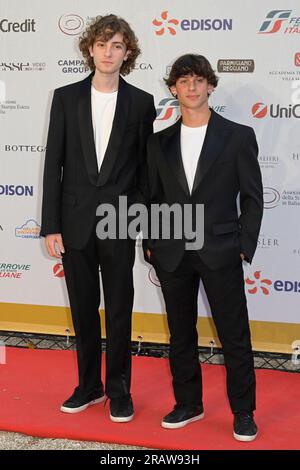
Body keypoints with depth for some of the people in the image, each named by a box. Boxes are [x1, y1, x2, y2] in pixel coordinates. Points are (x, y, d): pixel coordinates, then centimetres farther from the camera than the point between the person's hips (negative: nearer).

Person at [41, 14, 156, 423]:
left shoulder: (141, 103, 1)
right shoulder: (66, 97, 3)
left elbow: (144, 167, 4)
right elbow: (53, 164, 1)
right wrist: (51, 226, -4)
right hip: (75, 222, 2)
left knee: (119, 312, 8)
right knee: (83, 310, 12)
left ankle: (119, 389, 24)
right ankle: (89, 386, 29)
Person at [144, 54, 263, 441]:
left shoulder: (238, 136, 0)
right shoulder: (159, 142, 8)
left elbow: (252, 197, 0)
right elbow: (152, 199, 12)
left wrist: (244, 247, -5)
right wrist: (150, 245, 5)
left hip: (220, 253, -3)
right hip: (172, 256, 3)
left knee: (235, 335, 4)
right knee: (181, 335, 13)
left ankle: (243, 411, 20)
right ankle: (188, 404, 29)